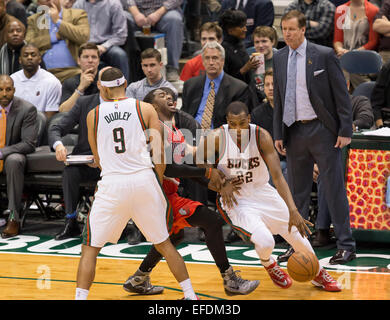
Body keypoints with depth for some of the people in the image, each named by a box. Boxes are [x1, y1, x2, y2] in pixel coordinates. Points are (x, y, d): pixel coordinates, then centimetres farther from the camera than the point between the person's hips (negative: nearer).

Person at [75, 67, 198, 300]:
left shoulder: (94, 115, 6)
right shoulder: (145, 109, 4)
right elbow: (160, 154, 0)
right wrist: (158, 183, 14)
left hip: (112, 184, -1)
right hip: (144, 179, 1)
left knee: (90, 248, 8)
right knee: (164, 243, 17)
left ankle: (80, 297, -3)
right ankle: (190, 295, 19)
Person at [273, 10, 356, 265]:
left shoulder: (324, 55, -6)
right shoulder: (279, 58, 8)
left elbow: (342, 94, -6)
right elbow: (278, 99, 13)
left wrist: (345, 131, -11)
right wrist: (278, 134, 8)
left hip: (322, 130, -5)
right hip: (295, 132, 5)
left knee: (335, 189, -1)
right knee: (297, 192, 10)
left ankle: (346, 246, 4)